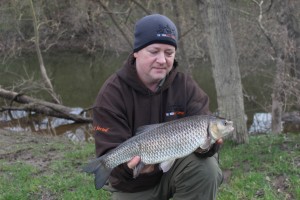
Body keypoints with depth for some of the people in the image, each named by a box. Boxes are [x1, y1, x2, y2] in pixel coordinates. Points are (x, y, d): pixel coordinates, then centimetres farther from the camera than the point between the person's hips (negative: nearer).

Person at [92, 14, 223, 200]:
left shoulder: (186, 85, -7)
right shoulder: (112, 93, -16)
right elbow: (110, 154, -21)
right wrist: (130, 165, -44)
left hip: (178, 168, 1)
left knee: (206, 168, -26)